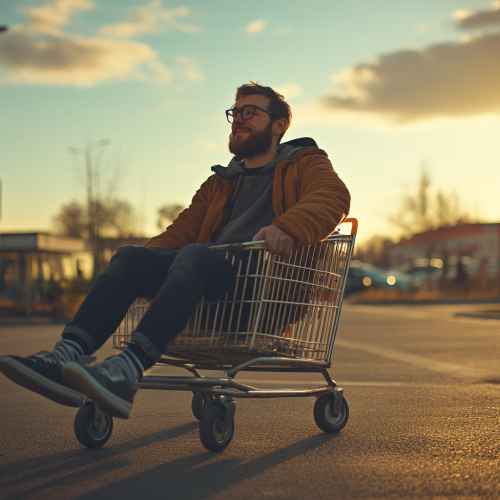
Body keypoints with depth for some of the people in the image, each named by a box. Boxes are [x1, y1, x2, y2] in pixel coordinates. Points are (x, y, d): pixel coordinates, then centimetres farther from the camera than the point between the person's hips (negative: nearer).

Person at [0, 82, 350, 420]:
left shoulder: (305, 164, 14)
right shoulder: (220, 183, 33)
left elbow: (333, 196, -8)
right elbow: (182, 230, 27)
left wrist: (288, 228, -30)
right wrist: (142, 262, 6)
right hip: (214, 282, 6)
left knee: (194, 256, -33)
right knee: (131, 256, -14)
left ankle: (125, 373, -50)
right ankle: (66, 358, -34)